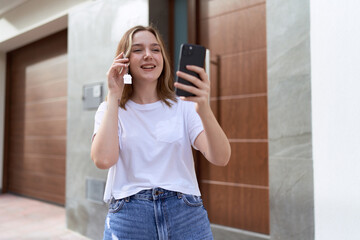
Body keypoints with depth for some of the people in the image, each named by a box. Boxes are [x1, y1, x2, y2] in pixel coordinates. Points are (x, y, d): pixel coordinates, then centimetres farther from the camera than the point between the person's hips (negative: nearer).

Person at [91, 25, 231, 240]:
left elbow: (221, 158, -11)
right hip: (129, 220, 0)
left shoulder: (184, 106, 2)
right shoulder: (111, 110, 4)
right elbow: (103, 159, -15)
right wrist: (113, 95, -10)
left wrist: (204, 108, -28)